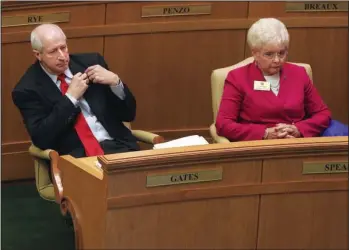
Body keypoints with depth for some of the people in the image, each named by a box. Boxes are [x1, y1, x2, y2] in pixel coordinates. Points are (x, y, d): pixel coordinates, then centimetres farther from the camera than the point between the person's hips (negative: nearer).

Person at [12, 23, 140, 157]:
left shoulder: (91, 62, 9)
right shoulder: (27, 89, 0)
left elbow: (128, 114, 12)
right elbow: (41, 139, -11)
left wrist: (115, 81, -7)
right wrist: (71, 97, -11)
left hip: (116, 145, 2)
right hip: (73, 156, -2)